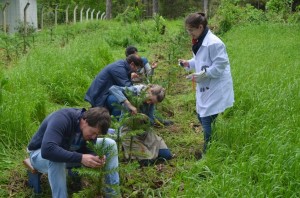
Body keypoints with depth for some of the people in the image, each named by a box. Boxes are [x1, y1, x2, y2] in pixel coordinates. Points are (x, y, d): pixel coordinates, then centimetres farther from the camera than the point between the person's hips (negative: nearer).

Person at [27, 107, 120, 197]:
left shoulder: (92, 127, -15)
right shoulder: (62, 119, -36)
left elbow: (87, 150, -6)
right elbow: (47, 150, -47)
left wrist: (95, 158, -30)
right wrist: (80, 158, -48)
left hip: (68, 150, 6)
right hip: (40, 154, -6)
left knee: (110, 144, -8)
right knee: (55, 159, -44)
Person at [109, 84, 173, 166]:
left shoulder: (151, 101, -4)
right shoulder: (135, 91, -21)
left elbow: (151, 120, -5)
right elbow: (113, 88, -36)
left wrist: (144, 118, -29)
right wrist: (129, 104, -43)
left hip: (143, 129, 6)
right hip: (129, 129, -6)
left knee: (167, 155, -1)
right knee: (146, 161, -16)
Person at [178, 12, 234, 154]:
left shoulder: (213, 43, -22)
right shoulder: (199, 41, 8)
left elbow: (219, 66, -22)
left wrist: (201, 75, -23)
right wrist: (188, 63, 3)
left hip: (216, 88, -10)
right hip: (205, 87, 10)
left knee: (208, 120, -7)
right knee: (201, 116, 16)